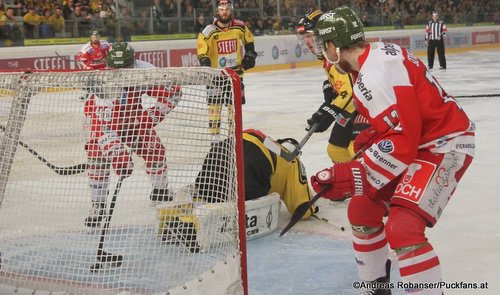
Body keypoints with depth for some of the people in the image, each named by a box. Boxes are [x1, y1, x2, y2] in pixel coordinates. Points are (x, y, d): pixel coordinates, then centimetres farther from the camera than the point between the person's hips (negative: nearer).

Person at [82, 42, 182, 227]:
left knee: (153, 148, -10)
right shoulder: (101, 83, -36)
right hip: (105, 122, -2)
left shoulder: (144, 72, -28)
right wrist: (115, 149, -51)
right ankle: (98, 205, -5)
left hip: (133, 118, 2)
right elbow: (99, 121, -42)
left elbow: (172, 91, -16)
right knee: (97, 156, -20)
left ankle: (161, 191, 16)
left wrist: (153, 114, -22)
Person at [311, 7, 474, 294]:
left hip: (445, 144, -11)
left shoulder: (376, 74, -26)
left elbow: (403, 140, -30)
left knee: (402, 227, -25)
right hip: (419, 141, 11)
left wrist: (355, 176, -31)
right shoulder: (377, 53, 4)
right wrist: (368, 136, 19)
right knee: (362, 210, 14)